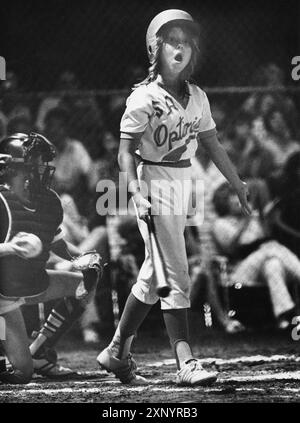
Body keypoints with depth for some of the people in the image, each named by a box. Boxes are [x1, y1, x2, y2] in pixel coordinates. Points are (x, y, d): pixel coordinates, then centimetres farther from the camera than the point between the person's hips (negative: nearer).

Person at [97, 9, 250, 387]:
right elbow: (126, 151, -13)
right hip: (154, 184, -7)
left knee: (153, 276, 12)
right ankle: (186, 363, -15)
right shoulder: (144, 98, -10)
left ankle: (116, 352, 24)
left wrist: (239, 186, 17)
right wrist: (137, 194, -25)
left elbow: (213, 145, 17)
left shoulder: (197, 98, 11)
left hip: (183, 184, 7)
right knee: (176, 275, -13)